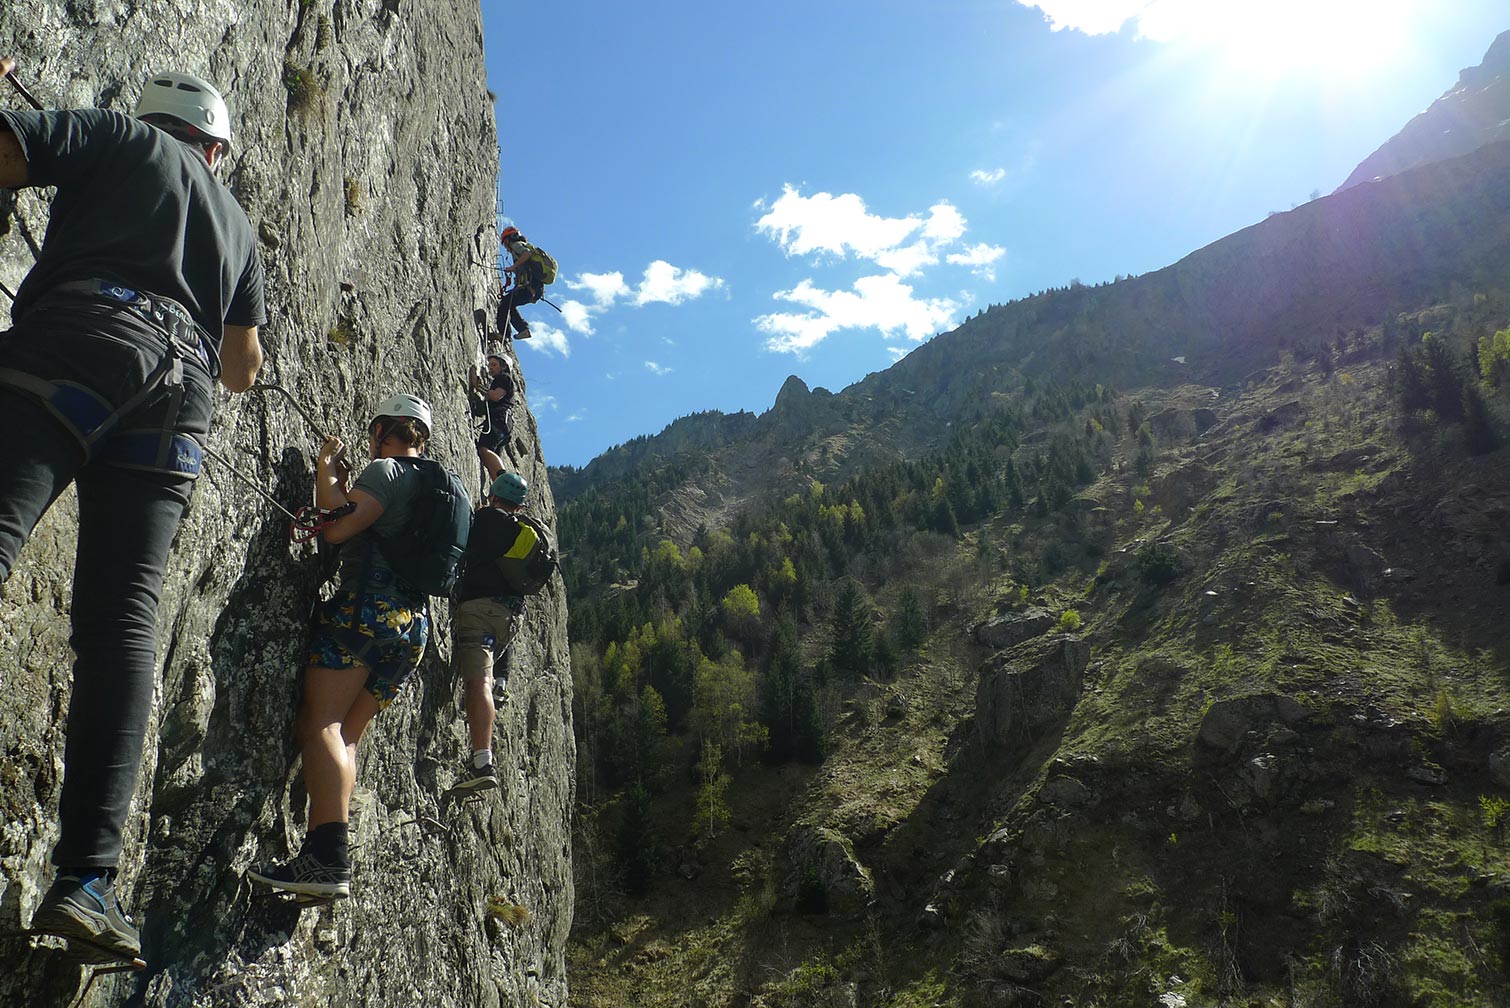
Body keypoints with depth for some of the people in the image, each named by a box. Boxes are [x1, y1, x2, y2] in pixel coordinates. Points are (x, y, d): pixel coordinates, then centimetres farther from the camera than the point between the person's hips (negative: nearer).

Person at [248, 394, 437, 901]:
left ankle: (327, 858, -25)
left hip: (368, 606, -9)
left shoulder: (385, 469, -1)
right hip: (414, 623, 9)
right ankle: (325, 849, 1)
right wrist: (342, 481, 33)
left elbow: (335, 529, -10)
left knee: (320, 724, -14)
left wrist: (326, 471, 5)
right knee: (345, 735, 9)